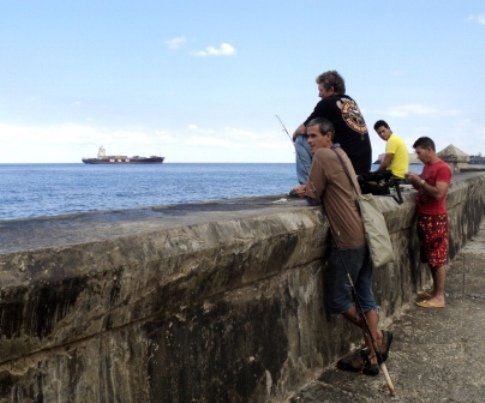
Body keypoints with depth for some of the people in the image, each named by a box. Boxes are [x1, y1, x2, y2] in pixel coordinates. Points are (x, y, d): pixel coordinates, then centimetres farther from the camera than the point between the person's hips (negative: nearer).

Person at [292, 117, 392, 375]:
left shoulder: (322, 155, -10)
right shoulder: (340, 154, 18)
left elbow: (313, 194, -6)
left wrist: (304, 191, 14)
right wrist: (308, 189, 9)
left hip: (348, 239, -9)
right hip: (364, 235, 9)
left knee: (337, 298, 4)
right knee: (365, 296, 10)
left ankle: (378, 337, 15)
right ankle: (372, 359, 13)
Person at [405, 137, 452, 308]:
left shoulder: (442, 168, -15)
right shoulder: (427, 167, 13)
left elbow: (438, 193, -24)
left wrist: (419, 180, -19)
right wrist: (414, 181, 2)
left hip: (436, 219, -9)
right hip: (424, 217, 9)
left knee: (438, 259, -3)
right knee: (430, 258, 13)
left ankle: (439, 297, 2)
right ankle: (435, 290, 23)